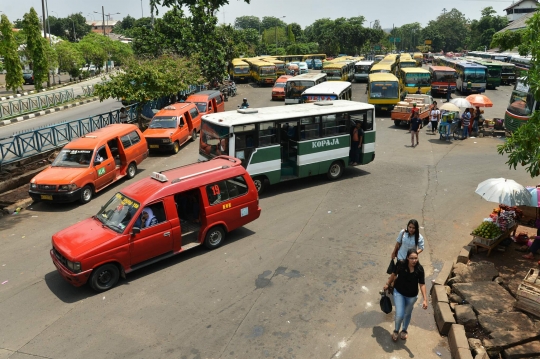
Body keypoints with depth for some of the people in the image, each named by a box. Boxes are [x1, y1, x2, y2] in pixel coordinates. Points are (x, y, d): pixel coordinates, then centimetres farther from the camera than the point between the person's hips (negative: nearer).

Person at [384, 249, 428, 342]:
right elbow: (394, 274, -4)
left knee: (407, 314, 22)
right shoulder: (401, 264, -24)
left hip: (412, 296, 1)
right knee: (399, 315, -7)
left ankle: (404, 330, 50)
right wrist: (388, 284, 8)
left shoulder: (420, 269, -22)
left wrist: (425, 299, -16)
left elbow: (422, 284, -13)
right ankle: (396, 331, 26)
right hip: (398, 292, -1)